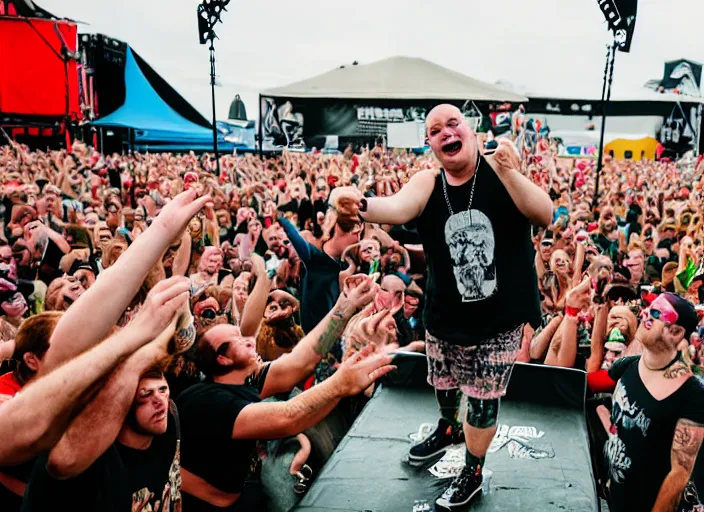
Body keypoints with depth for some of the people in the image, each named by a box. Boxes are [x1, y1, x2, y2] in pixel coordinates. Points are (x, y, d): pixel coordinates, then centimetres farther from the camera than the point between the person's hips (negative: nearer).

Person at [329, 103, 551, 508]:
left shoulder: (499, 171, -12)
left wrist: (510, 173, -35)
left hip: (501, 317, -3)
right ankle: (447, 430, 58)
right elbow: (397, 208, -29)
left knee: (484, 398, 9)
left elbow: (545, 216, -20)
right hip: (445, 316, 3)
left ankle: (473, 471, 35)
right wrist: (360, 202, -50)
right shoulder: (427, 184, -8)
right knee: (443, 385, 25)